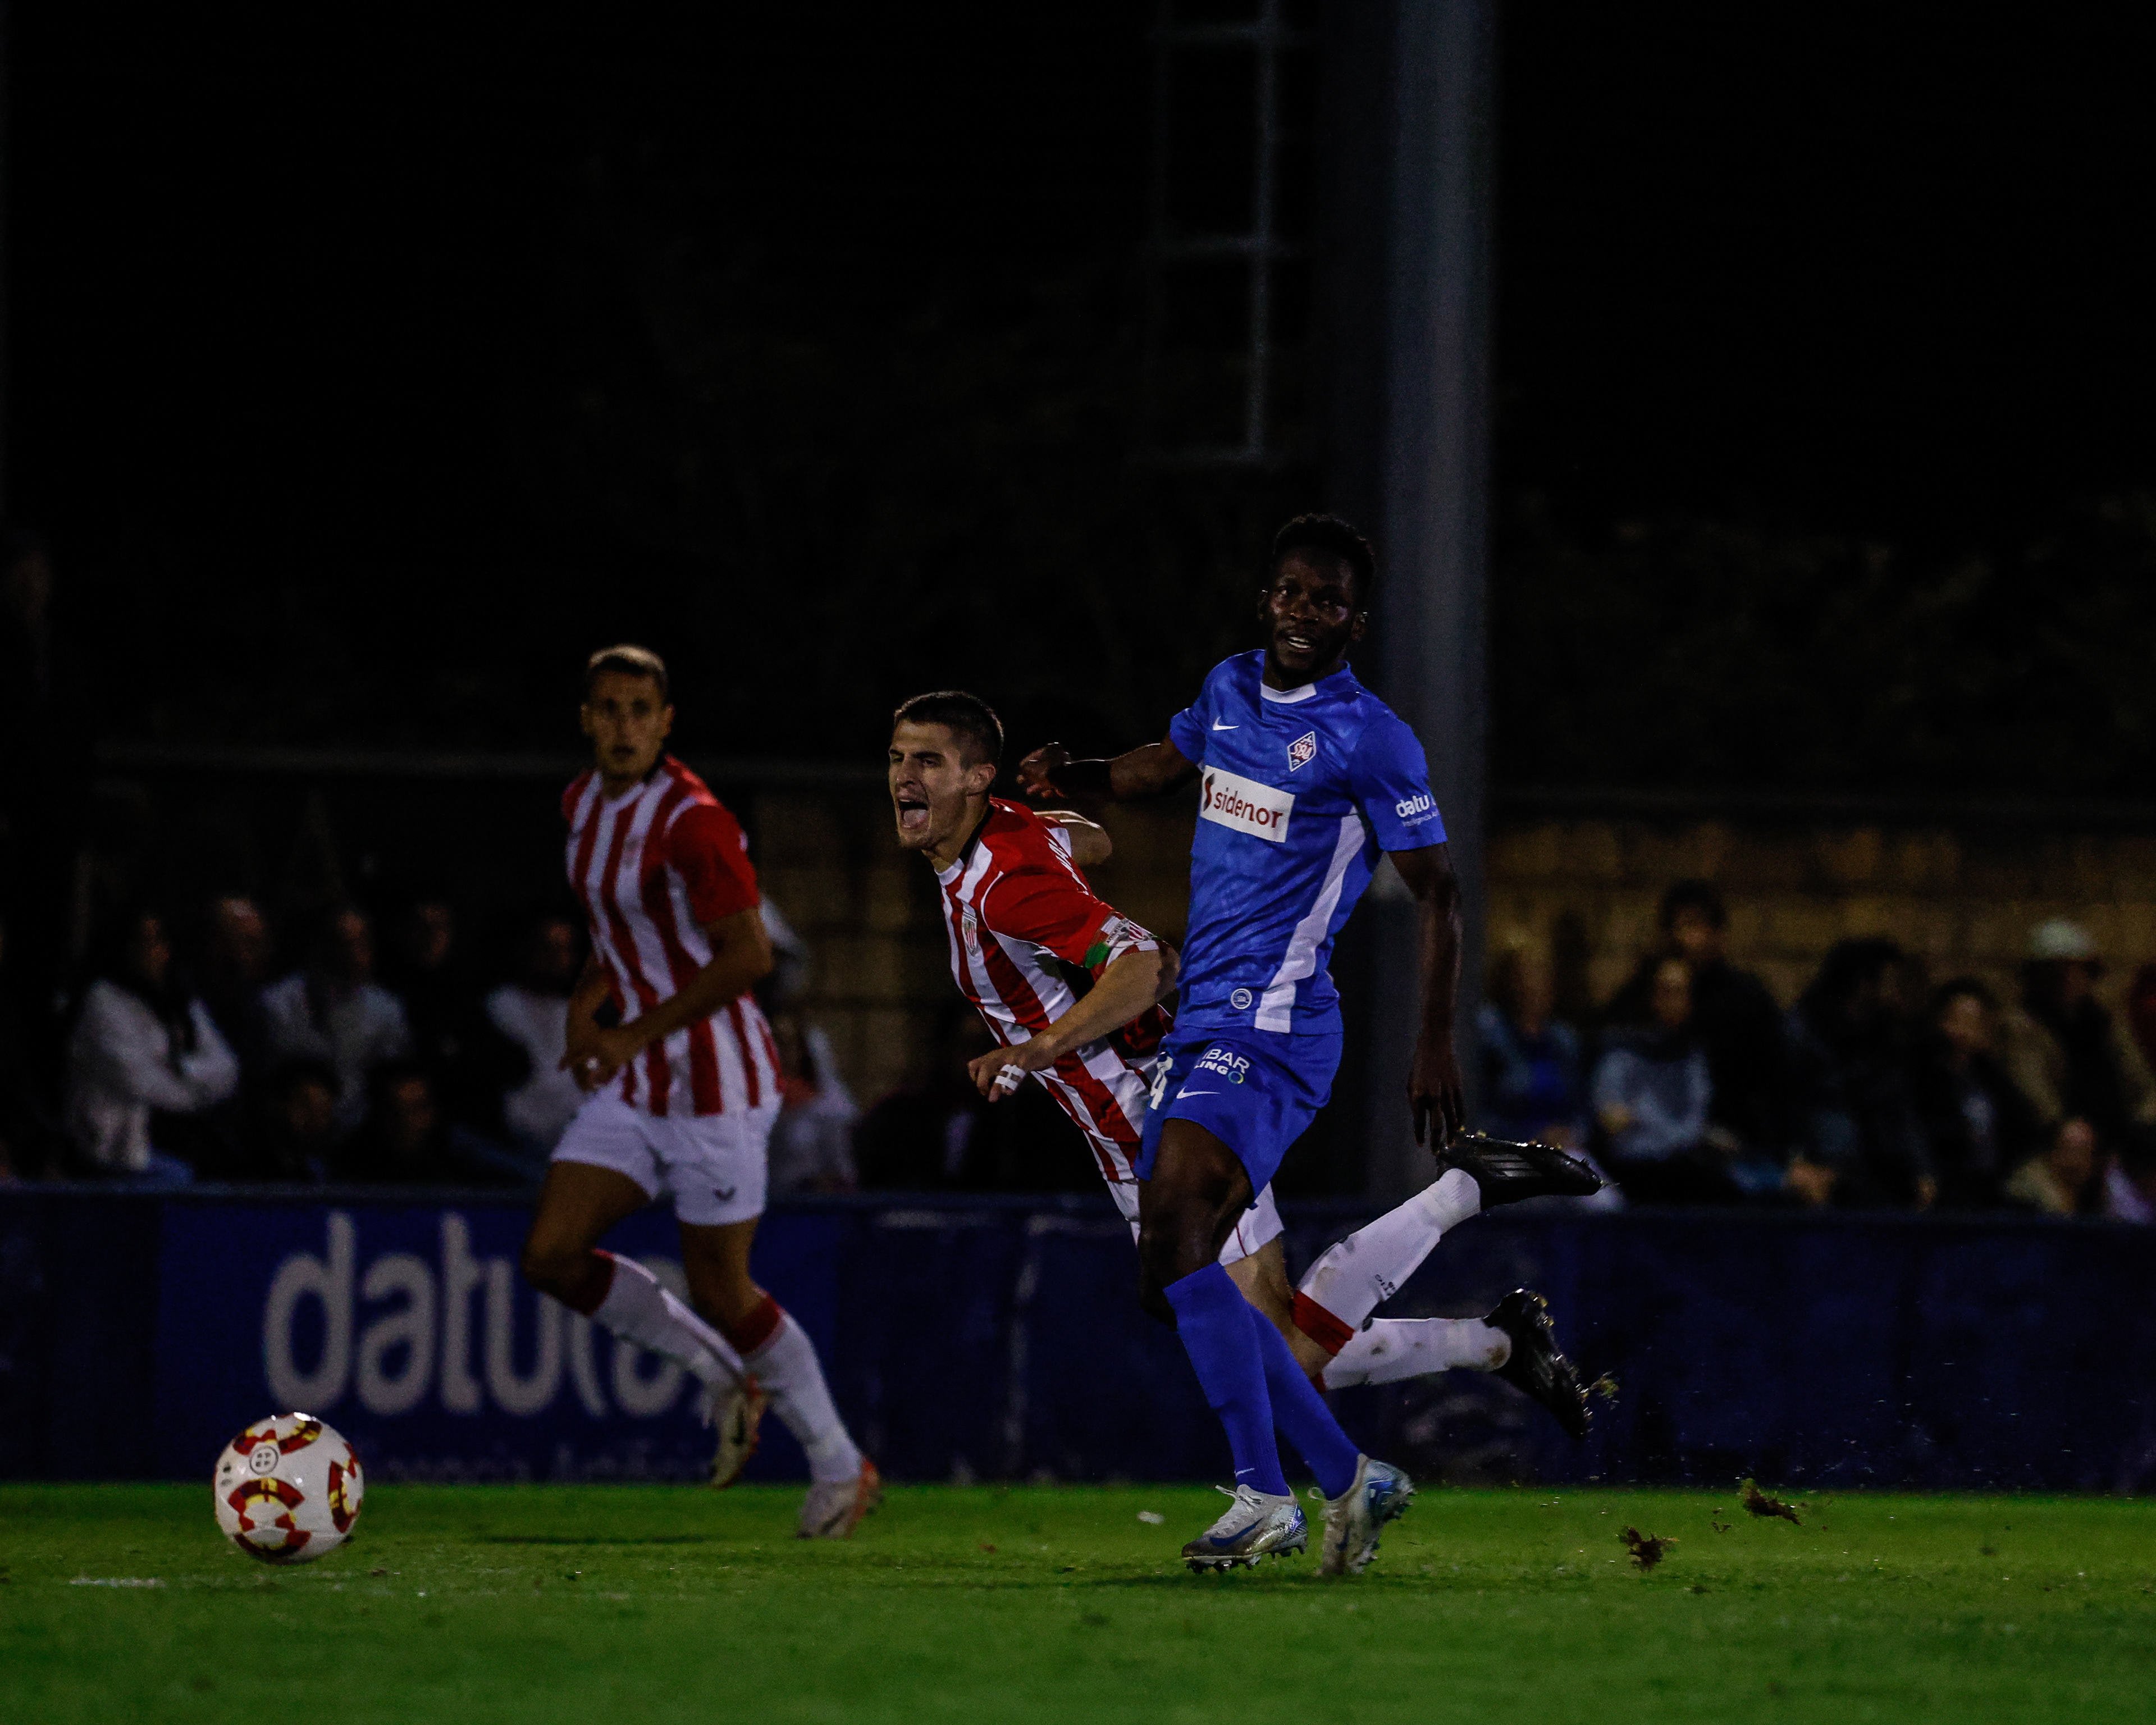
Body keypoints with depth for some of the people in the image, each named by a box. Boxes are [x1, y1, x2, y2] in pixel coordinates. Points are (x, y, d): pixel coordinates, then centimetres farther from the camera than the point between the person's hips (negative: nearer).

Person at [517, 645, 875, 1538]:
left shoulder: (690, 822, -19)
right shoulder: (584, 804, 8)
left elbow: (748, 954, -23)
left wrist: (638, 1033, -22)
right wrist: (586, 1000, 6)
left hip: (715, 1080, -8)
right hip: (634, 1089, 8)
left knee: (719, 1292, -3)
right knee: (551, 1255, -2)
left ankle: (841, 1469, 16)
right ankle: (726, 1377, 17)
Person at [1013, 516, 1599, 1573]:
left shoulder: (1369, 739, -7)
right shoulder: (1230, 691, 13)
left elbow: (1436, 893, -4)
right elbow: (1158, 768, 31)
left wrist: (1435, 1045, -9)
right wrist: (1069, 777, 10)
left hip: (1273, 1027, -8)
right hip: (1200, 1023, 8)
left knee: (1177, 1238, -25)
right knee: (1171, 1283, 5)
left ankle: (1264, 1495, -24)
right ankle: (1348, 1477, 12)